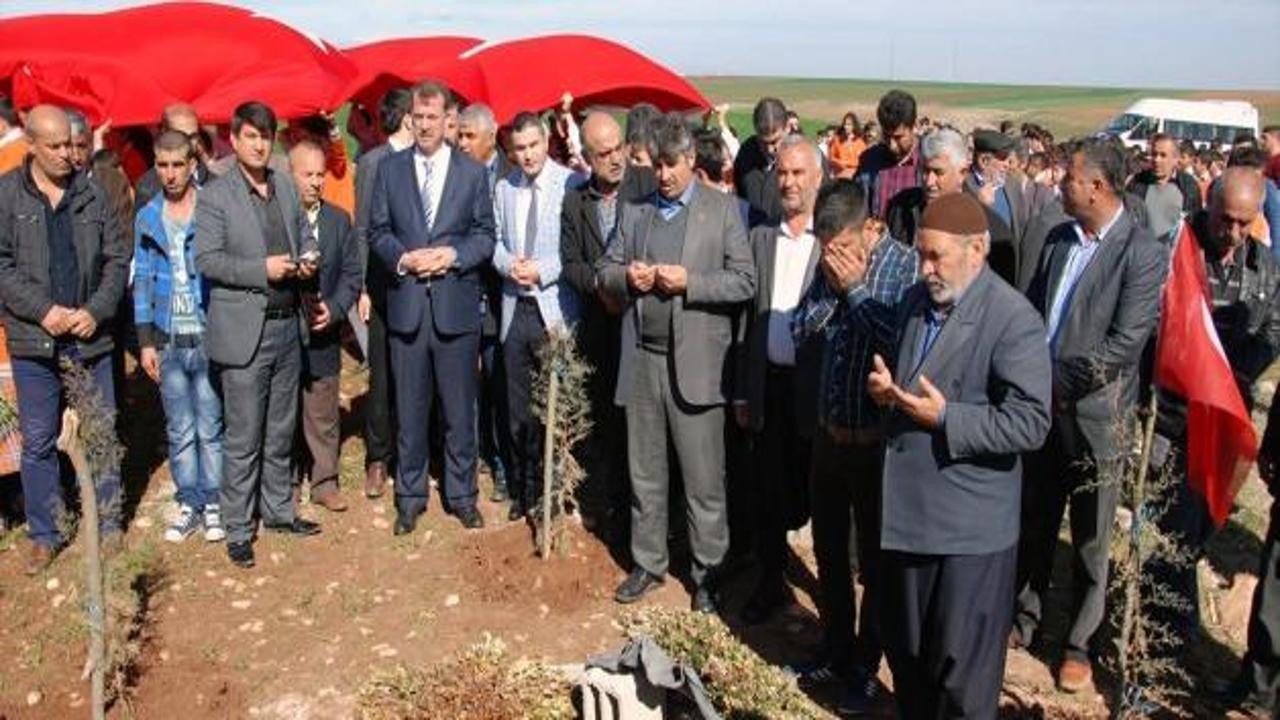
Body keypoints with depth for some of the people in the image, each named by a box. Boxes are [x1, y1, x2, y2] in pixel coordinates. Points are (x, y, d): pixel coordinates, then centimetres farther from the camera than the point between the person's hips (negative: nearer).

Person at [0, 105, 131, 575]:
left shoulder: (91, 193, 3)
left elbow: (117, 259, 4)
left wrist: (96, 311, -9)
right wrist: (43, 310, -14)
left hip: (91, 338, 1)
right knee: (38, 441, 7)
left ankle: (108, 525, 24)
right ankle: (44, 535, 21)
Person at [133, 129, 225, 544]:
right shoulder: (147, 219, 8)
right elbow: (142, 282, 10)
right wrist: (145, 341, 5)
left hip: (208, 338, -3)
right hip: (167, 342, 3)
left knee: (210, 428, 4)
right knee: (180, 431, 10)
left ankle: (213, 504, 15)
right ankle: (189, 505, 20)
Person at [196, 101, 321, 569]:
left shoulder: (286, 188, 11)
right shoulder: (215, 196, -5)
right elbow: (207, 260, -11)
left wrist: (302, 264, -2)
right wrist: (262, 270, -21)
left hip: (288, 325, 6)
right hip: (244, 330, -6)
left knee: (281, 433, 16)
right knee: (243, 439, 0)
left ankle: (278, 510, 30)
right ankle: (237, 530, 11)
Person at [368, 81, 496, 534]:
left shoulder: (472, 172, 4)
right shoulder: (390, 168, 7)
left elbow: (485, 237, 3)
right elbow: (377, 232, 7)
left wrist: (452, 254, -14)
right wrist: (403, 258, -11)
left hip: (456, 304, -1)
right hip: (406, 304, 1)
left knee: (459, 408, 7)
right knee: (410, 408, 9)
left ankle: (461, 495, 21)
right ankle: (410, 497, 21)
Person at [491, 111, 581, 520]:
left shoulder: (570, 184, -7)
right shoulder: (504, 188, 10)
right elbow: (495, 240, 16)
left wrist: (543, 270, -15)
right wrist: (508, 263, -4)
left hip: (554, 308, -5)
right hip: (516, 307, 5)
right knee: (519, 407, 12)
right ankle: (522, 490, 24)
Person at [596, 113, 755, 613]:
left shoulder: (721, 210, -1)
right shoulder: (634, 210, 11)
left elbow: (744, 282, -5)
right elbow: (605, 270, 15)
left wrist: (688, 281, -16)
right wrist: (626, 277, -7)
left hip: (695, 362, -4)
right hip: (640, 359, 4)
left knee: (704, 478, 3)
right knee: (644, 472, 14)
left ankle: (708, 571, 17)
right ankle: (647, 563, 27)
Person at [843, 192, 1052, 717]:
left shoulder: (1013, 319, -17)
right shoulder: (918, 298, 7)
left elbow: (1030, 423, -20)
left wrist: (944, 417, -24)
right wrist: (886, 387, 4)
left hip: (968, 526, -7)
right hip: (907, 510, 7)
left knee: (961, 664, 6)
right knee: (903, 648, 20)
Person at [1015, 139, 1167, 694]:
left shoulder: (1142, 254, -14)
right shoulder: (1059, 238, 4)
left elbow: (1124, 344, -19)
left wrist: (1059, 380, -18)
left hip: (1093, 414, -5)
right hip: (1041, 405, 5)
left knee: (1090, 539, 9)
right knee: (1033, 523, 18)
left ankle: (1079, 643, 25)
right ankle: (1024, 619, 35)